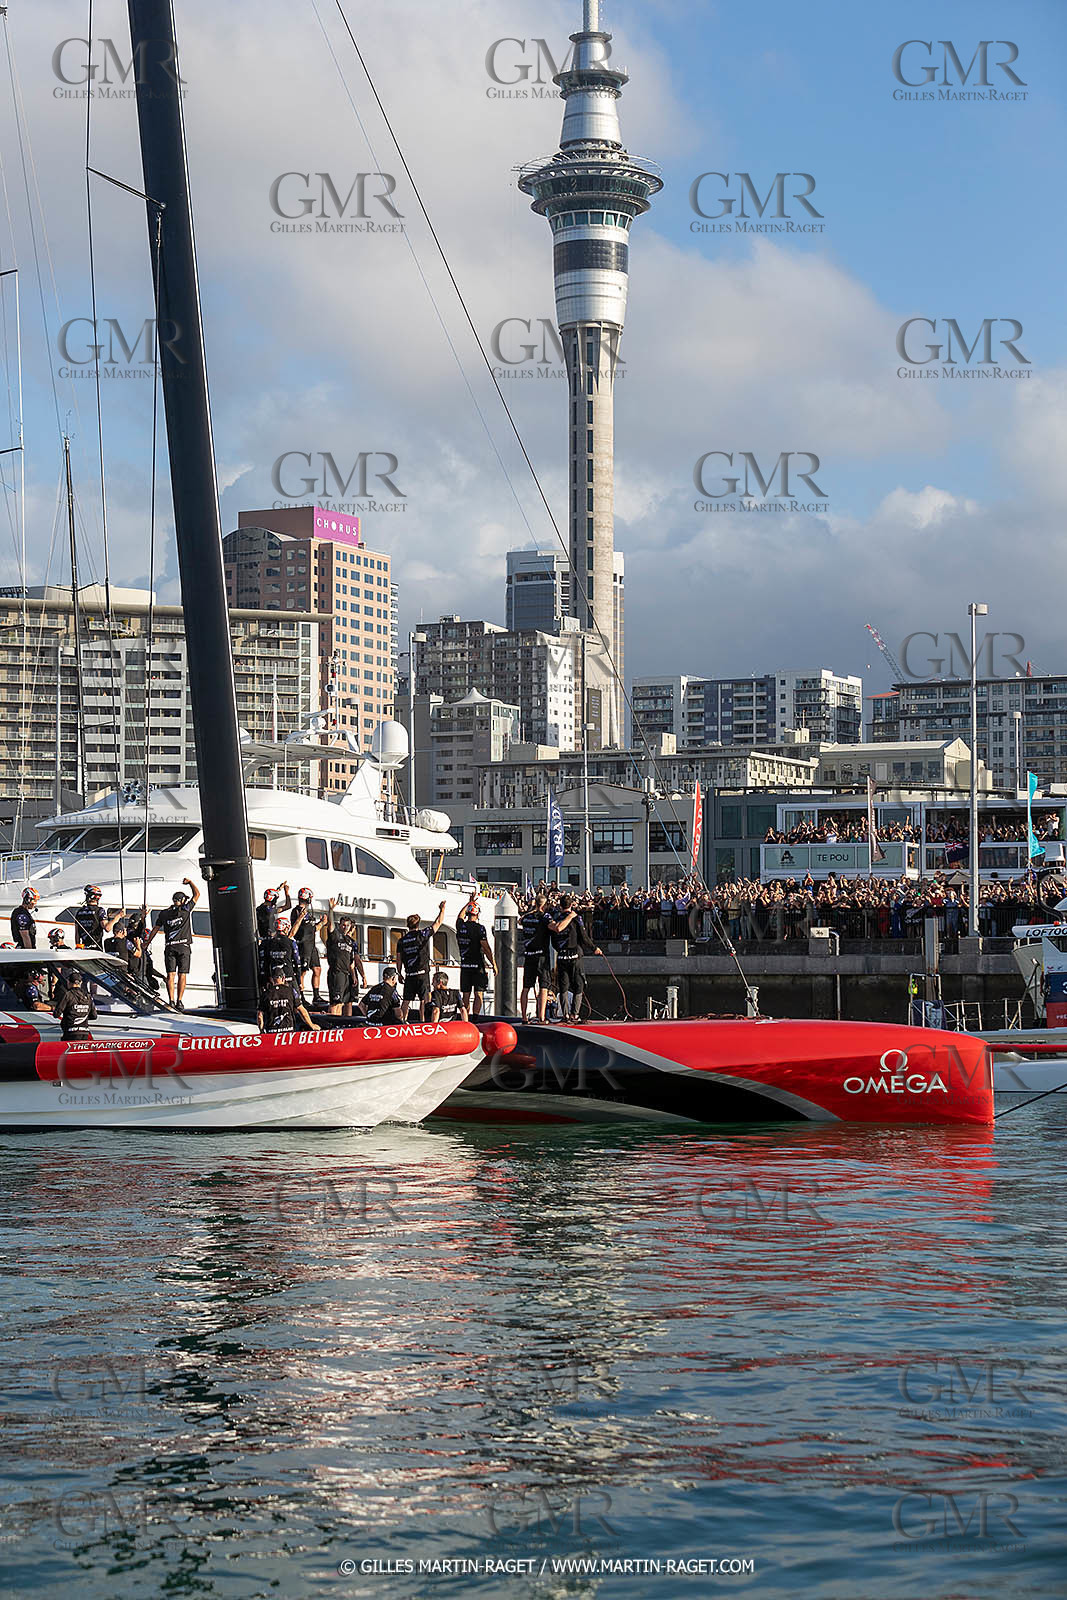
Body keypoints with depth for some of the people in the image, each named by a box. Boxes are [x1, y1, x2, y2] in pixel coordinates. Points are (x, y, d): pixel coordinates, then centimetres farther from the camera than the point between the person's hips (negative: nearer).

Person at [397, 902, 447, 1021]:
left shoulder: (401, 940, 6)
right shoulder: (422, 934, -5)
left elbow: (399, 960, 10)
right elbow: (438, 922, 4)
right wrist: (442, 909, 19)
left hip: (409, 975, 4)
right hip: (422, 973, -4)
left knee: (406, 1000, 8)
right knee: (423, 1000, -2)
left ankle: (402, 1020, 5)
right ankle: (422, 1021, -6)